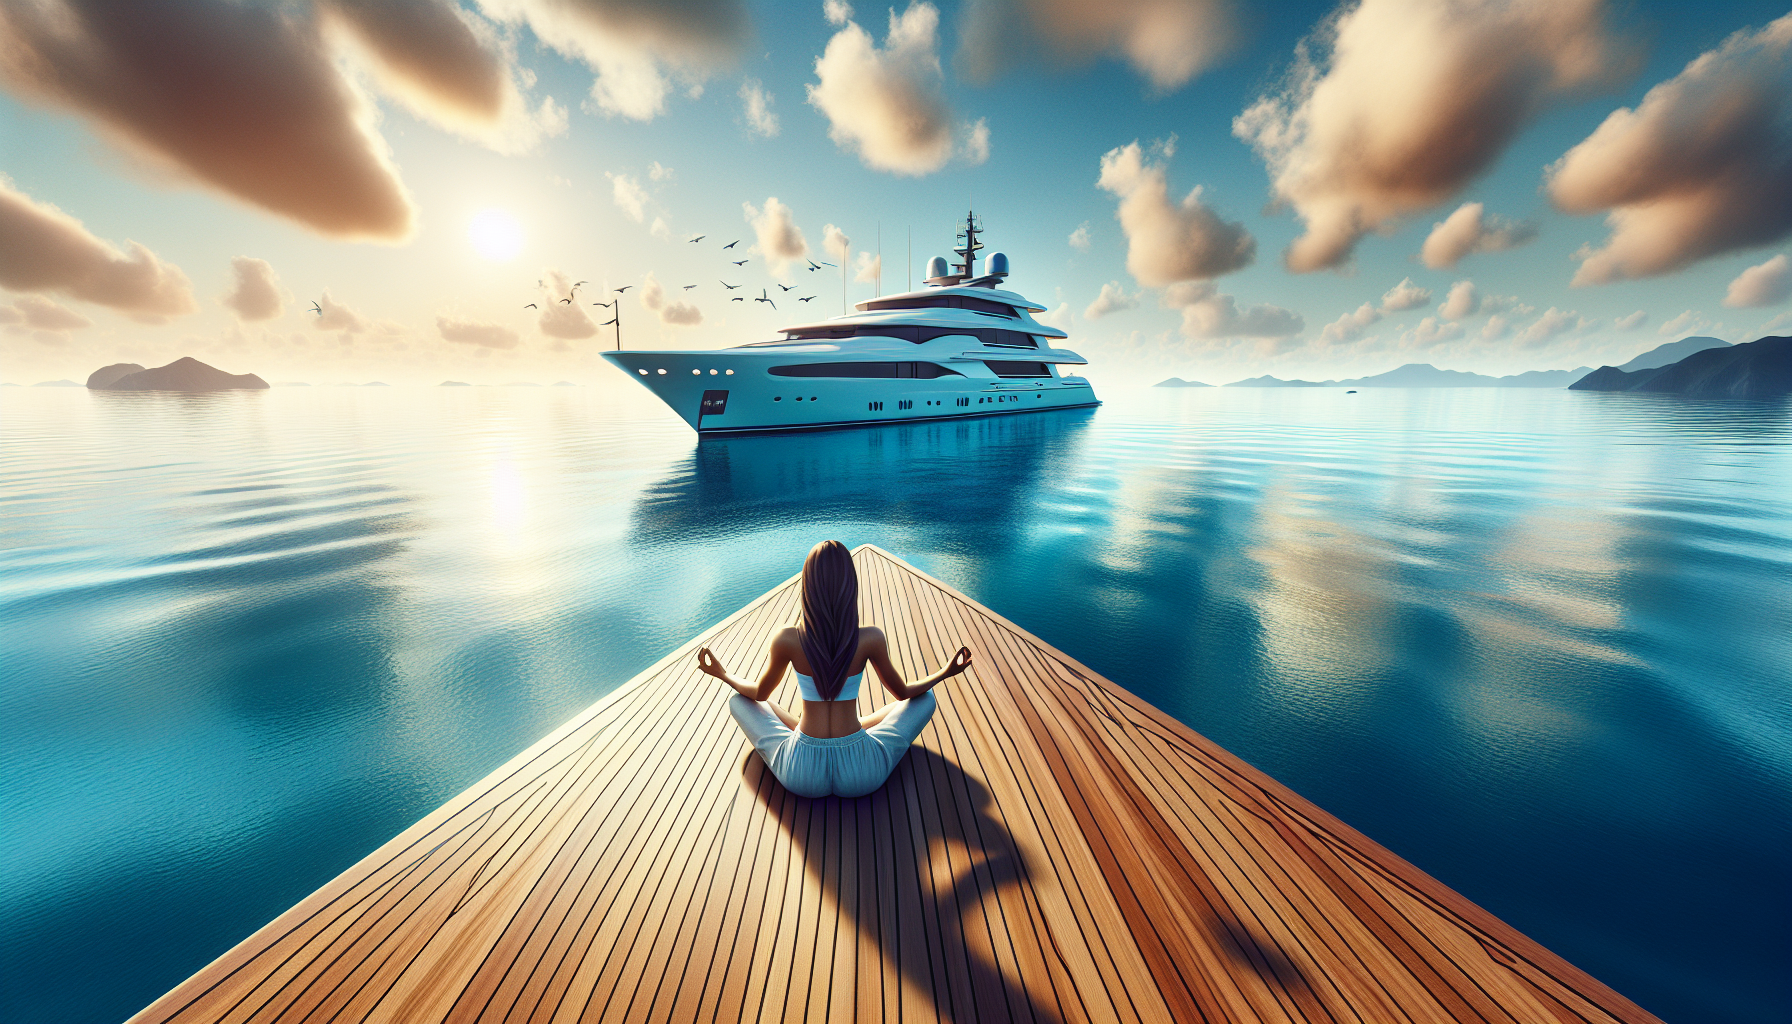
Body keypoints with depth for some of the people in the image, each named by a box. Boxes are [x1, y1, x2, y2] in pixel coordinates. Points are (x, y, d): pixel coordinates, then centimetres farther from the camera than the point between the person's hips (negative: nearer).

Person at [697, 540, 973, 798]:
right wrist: (946, 673, 19)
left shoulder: (786, 639, -14)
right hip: (862, 774, 0)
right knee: (926, 698, 19)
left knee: (737, 700, 21)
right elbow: (903, 693, 2)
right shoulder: (872, 639, -15)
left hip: (801, 774, 1)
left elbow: (759, 693, 6)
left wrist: (723, 674, 25)